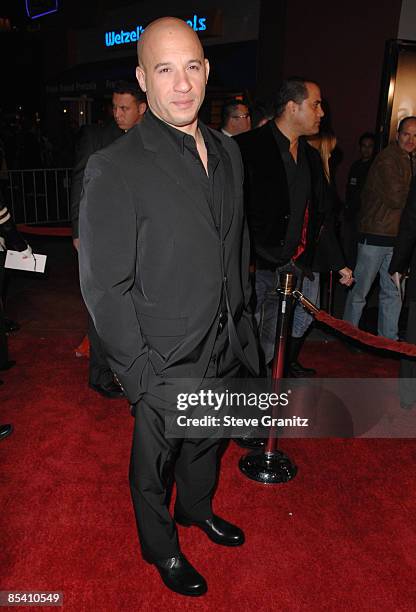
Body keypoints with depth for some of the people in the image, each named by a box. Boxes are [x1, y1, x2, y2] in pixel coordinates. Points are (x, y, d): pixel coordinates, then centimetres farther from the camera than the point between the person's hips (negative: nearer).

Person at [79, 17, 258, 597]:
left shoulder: (228, 152, 3)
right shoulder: (114, 168, -19)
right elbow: (105, 287, -18)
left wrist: (242, 323, 10)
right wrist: (143, 374, -18)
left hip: (225, 350, 6)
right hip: (166, 365, -6)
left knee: (208, 440, 27)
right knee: (155, 459, 18)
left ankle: (197, 507, 58)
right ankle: (161, 546, 47)